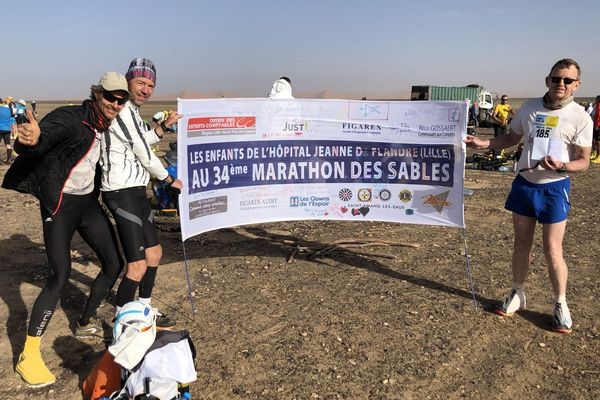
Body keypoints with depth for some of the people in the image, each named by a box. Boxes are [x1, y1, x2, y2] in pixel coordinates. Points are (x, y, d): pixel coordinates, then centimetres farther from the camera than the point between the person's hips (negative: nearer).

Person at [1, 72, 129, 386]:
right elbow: (44, 134, -37)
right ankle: (28, 356, -2)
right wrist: (32, 140, -59)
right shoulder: (70, 118, -18)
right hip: (60, 205, -8)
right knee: (59, 276, -15)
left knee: (114, 264, 10)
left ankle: (86, 324, 32)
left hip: (89, 202, 8)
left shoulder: (107, 127, 5)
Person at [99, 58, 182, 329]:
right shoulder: (123, 110, -15)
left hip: (135, 191, 11)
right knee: (138, 265, -11)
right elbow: (143, 153, -13)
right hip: (123, 193, -11)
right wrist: (169, 180, 2)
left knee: (154, 252, 19)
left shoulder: (131, 111, 16)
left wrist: (165, 126, 17)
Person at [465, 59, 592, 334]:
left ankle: (561, 305, 17)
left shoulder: (579, 118, -8)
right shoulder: (529, 107, 3)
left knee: (552, 250, -2)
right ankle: (517, 294, 29)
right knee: (521, 242, 13)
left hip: (554, 187, -4)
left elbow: (584, 161, -8)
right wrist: (484, 143, 2)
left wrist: (562, 166, -29)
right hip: (524, 183, 4)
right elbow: (512, 138, 16)